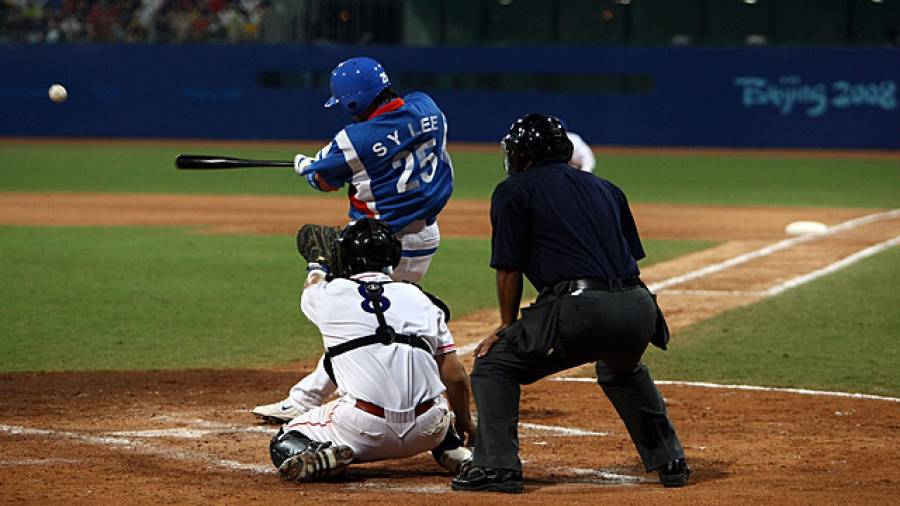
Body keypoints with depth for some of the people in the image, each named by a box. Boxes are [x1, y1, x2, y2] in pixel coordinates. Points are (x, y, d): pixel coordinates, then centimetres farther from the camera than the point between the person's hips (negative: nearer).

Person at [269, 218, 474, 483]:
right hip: (427, 432, 3)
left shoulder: (329, 295, 7)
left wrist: (316, 265, 59)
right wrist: (464, 424, 27)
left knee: (284, 446, 16)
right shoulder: (421, 299, 11)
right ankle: (455, 453, 12)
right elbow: (455, 377, 9)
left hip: (367, 431, -3)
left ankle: (324, 458, -14)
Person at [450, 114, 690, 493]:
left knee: (493, 364, 10)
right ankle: (669, 461, 29)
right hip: (639, 309, 6)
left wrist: (507, 329, 22)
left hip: (579, 307, -6)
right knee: (622, 369, 37)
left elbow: (509, 270, 9)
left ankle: (496, 465, -4)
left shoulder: (513, 191, 12)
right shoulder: (606, 189, 28)